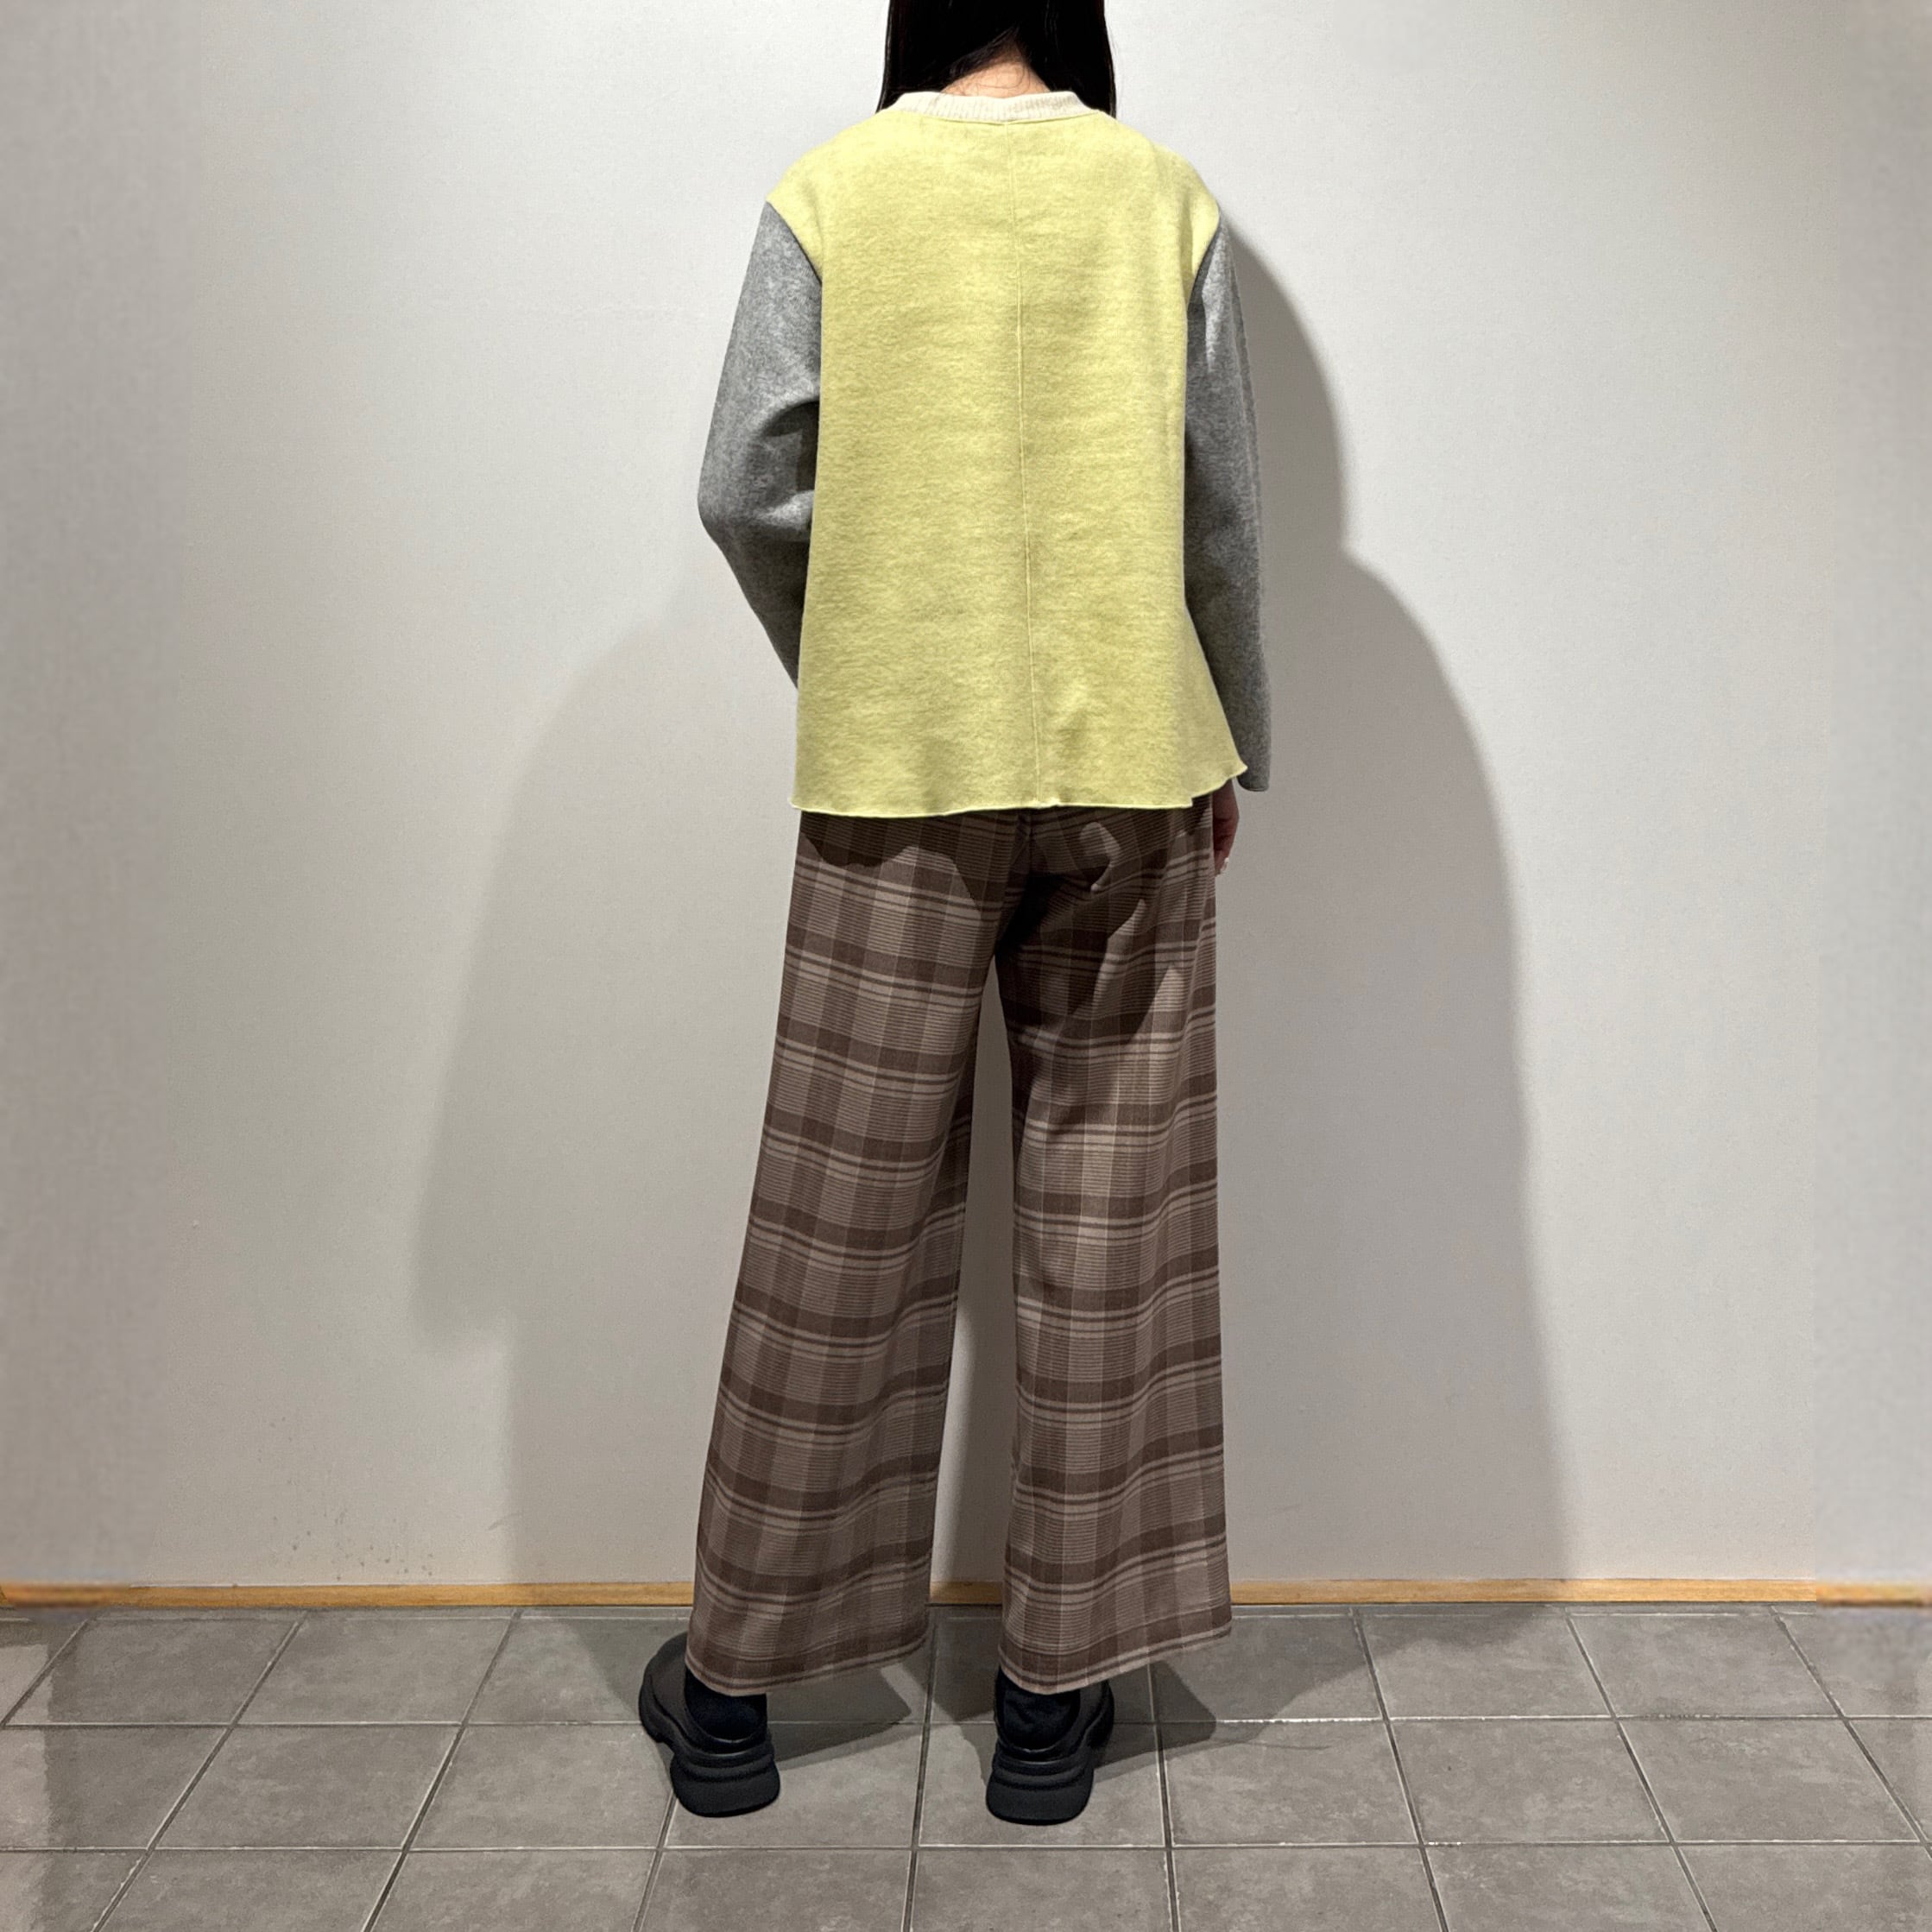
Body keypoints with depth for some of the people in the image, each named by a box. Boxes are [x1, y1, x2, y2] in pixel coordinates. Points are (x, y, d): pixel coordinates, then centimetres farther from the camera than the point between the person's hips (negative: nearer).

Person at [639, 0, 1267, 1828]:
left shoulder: (826, 193, 2)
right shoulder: (1164, 197, 4)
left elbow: (745, 490, -2)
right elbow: (1225, 510, 4)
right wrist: (1229, 744, 16)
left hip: (892, 776, 0)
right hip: (1129, 767, 1)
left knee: (835, 1228, 7)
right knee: (1107, 1230, 7)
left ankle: (736, 1675, 19)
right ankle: (1059, 1688, 16)